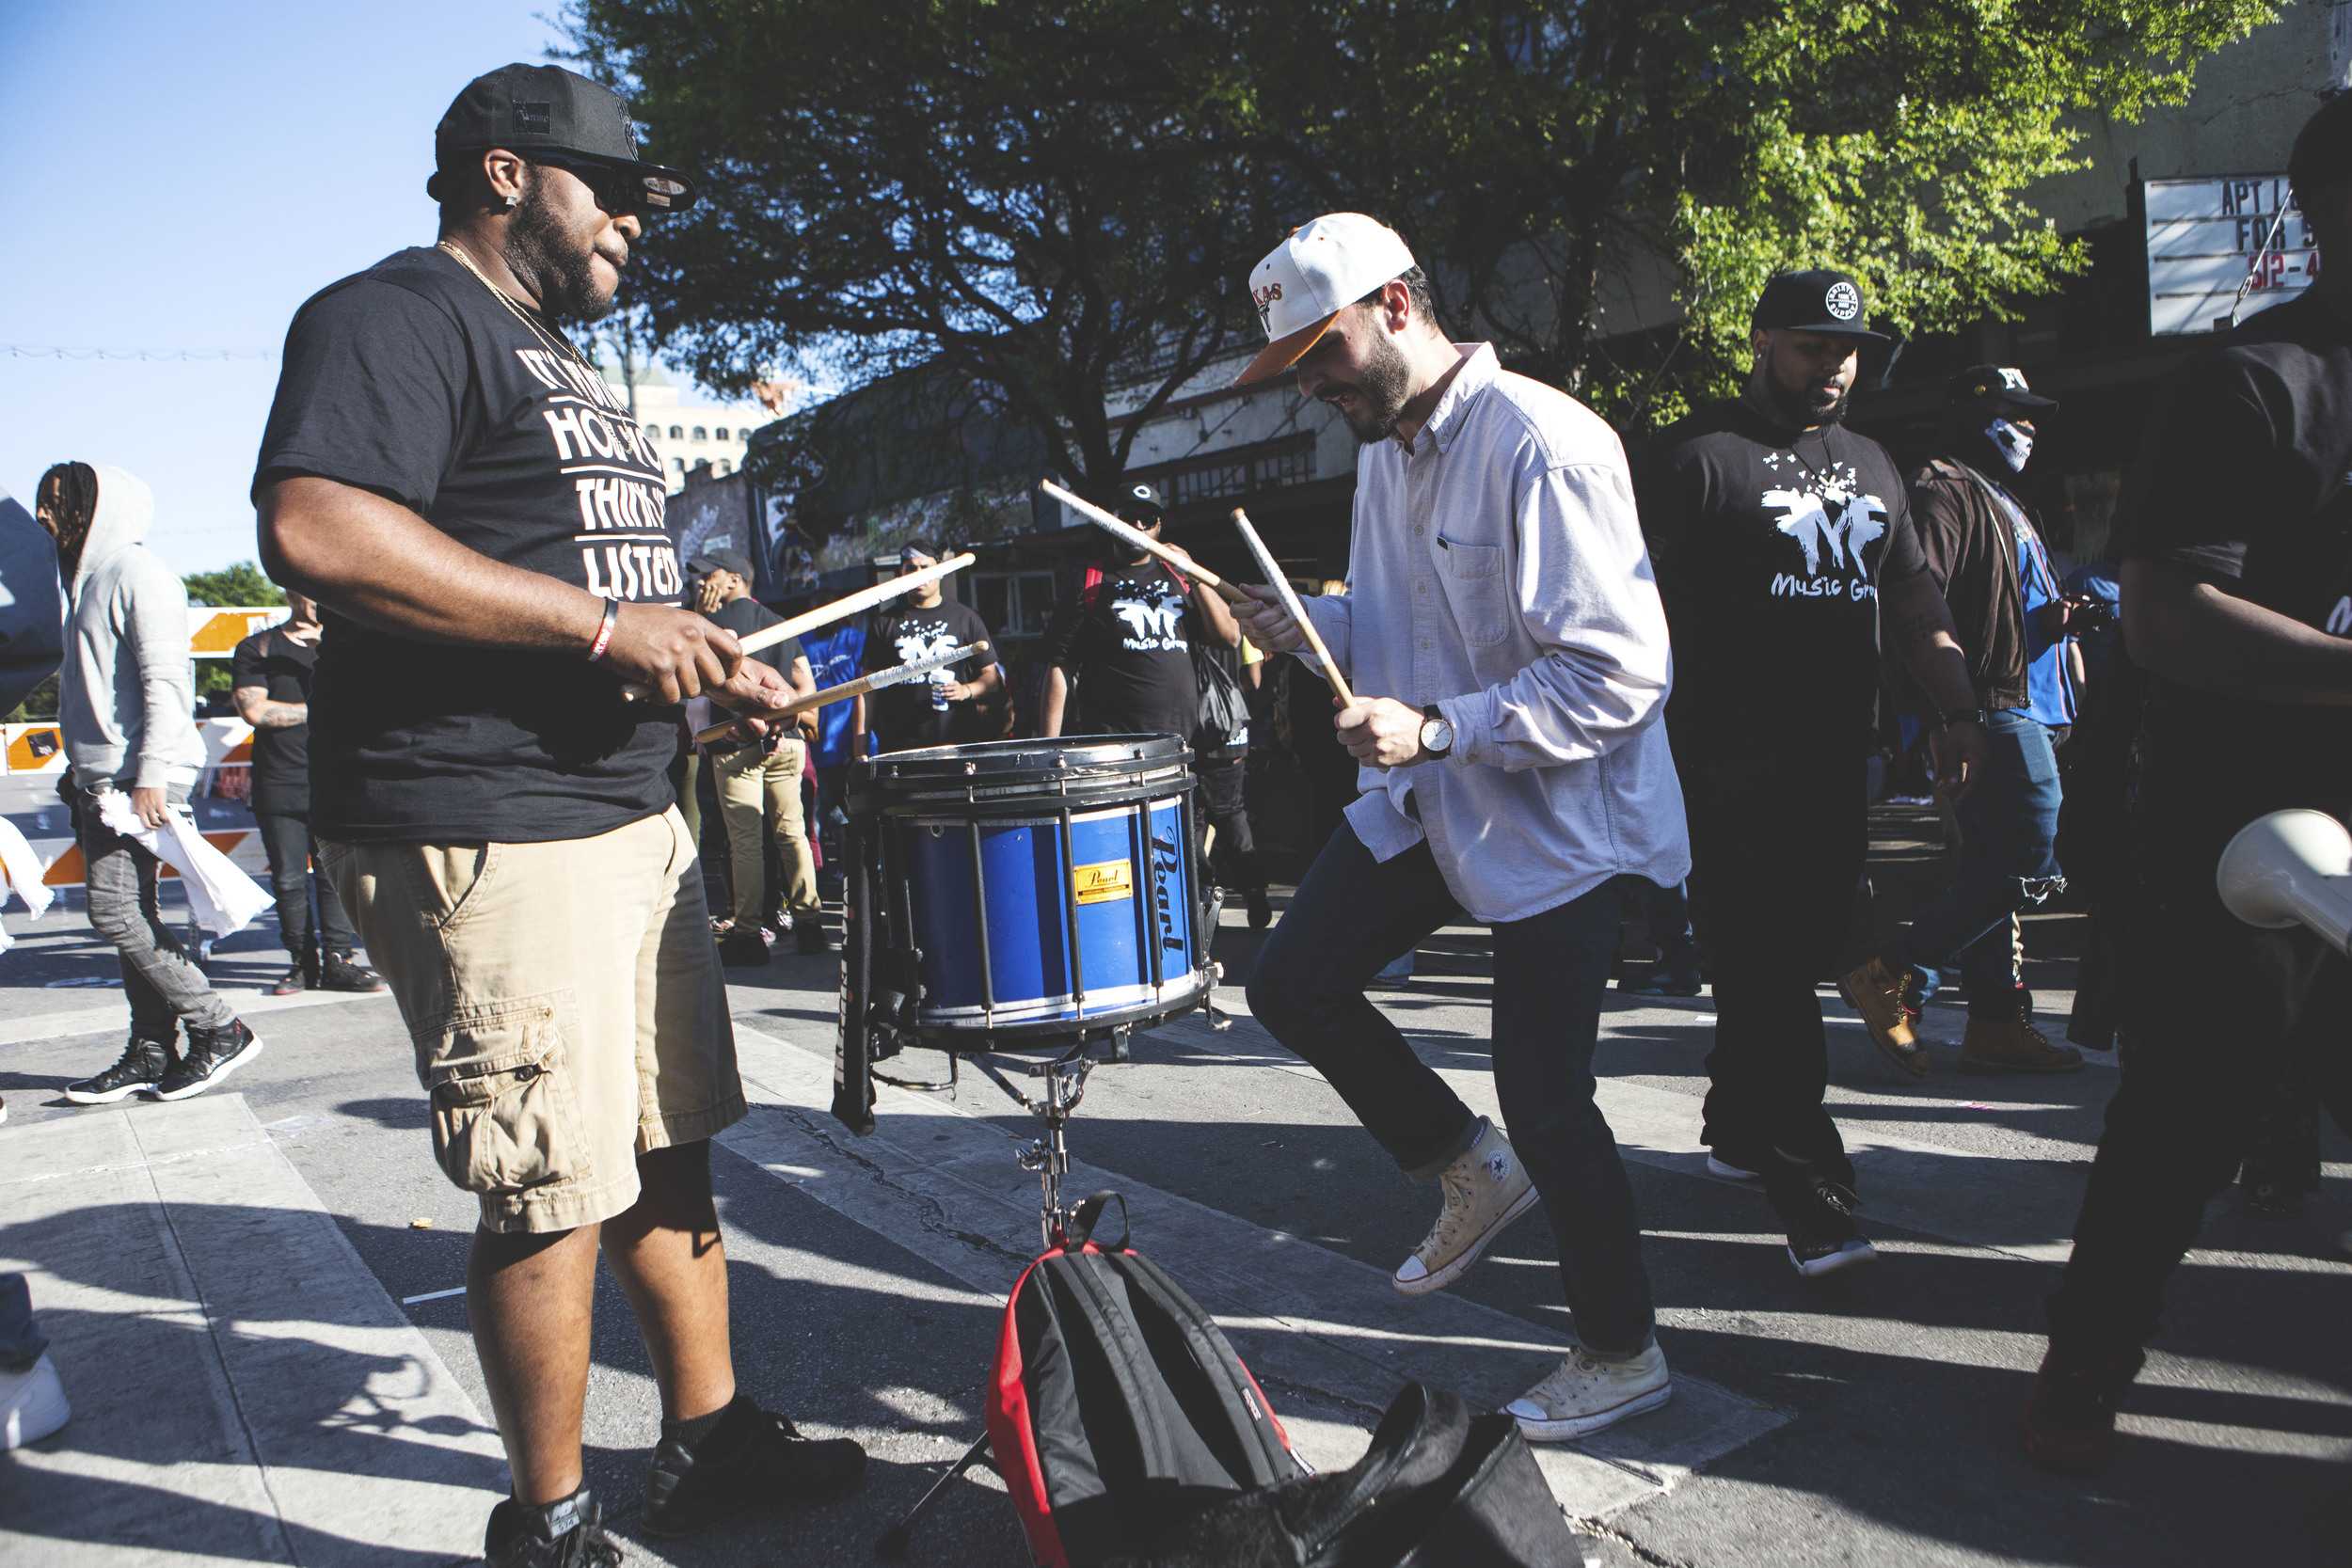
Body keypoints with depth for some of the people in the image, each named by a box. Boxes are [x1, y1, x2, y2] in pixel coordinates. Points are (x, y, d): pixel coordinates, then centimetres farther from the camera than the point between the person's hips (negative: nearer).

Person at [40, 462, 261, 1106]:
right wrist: (81, 773, 20)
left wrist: (149, 776, -21)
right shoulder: (88, 579, 22)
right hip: (101, 781, 9)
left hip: (142, 778, -9)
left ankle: (220, 1030, -5)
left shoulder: (137, 571, -7)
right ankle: (151, 1053, 12)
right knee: (129, 916, 8)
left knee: (115, 911, -13)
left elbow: (164, 681, -15)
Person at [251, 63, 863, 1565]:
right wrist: (602, 623, -23)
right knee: (557, 1195, -2)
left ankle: (712, 1436, 30)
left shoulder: (560, 358, 23)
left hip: (634, 813, 10)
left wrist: (714, 668, 14)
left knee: (671, 1146, 15)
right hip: (489, 839, -10)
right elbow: (315, 530, -25)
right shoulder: (399, 316, -8)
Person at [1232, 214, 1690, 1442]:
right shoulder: (1386, 451, 8)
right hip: (1429, 800, 9)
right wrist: (1308, 625, -1)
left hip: (1556, 821, -8)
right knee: (1291, 982, 6)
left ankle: (1620, 1352, 24)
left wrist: (1437, 731, -29)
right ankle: (1472, 1172, 27)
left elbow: (1620, 672, -25)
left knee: (1544, 1098, -1)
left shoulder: (1541, 443, -21)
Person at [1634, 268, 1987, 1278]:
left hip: (1837, 757, 7)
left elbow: (1914, 600, 23)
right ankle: (1811, 1190, -3)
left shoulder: (1870, 465, 21)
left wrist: (1958, 707, 12)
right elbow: (1645, 604, -10)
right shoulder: (1699, 455, -3)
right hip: (1732, 759, -7)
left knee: (1804, 953, 12)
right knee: (1767, 967, -7)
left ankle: (1737, 1129, 30)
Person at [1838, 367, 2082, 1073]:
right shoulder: (1944, 491, -7)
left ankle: (1997, 1021, 13)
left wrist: (2052, 616, 10)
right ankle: (1891, 974, -7)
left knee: (1992, 868, 9)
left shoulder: (2003, 503, 26)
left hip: (2024, 707, 10)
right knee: (2027, 863, -13)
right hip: (1994, 708, -10)